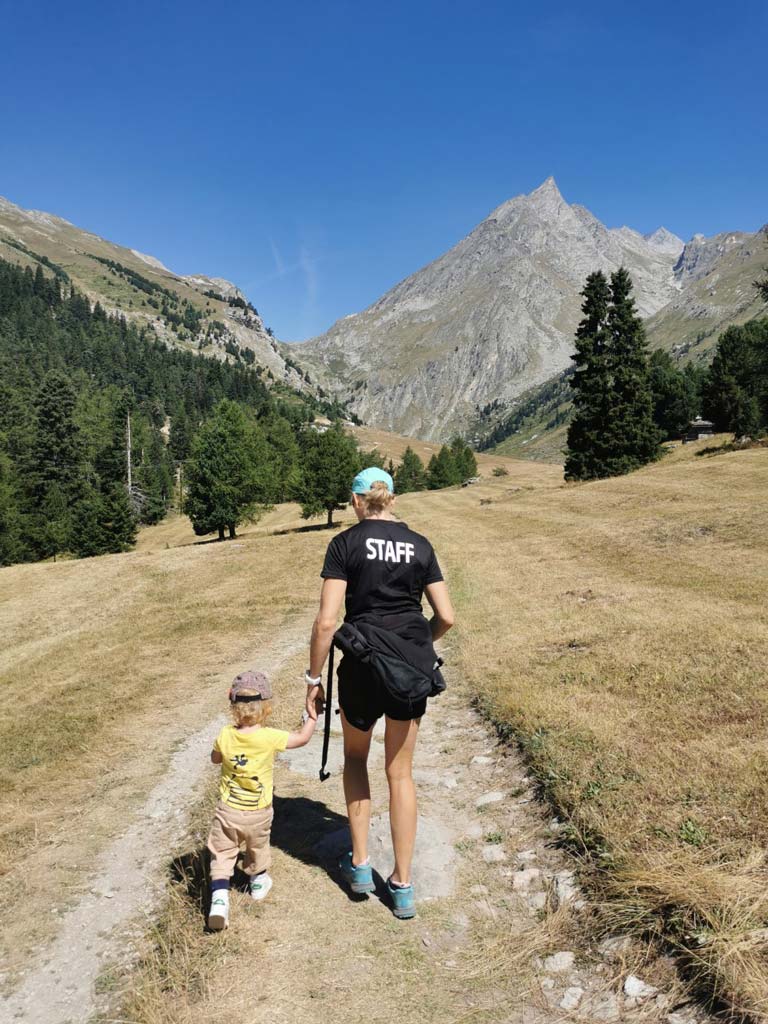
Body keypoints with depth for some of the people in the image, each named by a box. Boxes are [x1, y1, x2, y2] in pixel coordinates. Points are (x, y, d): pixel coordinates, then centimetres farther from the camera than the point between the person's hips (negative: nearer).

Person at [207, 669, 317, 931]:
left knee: (222, 853, 11)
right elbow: (303, 738, -8)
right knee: (257, 848, 25)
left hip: (227, 811, 0)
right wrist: (312, 716, 6)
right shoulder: (270, 738, -22)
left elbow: (215, 758, 8)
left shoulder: (225, 736, -14)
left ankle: (219, 897, -4)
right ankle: (258, 882, 46)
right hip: (259, 814, 0)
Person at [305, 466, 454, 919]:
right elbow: (446, 617, 4)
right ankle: (403, 886, 22)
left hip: (363, 663, -2)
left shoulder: (346, 543, -5)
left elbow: (327, 621, -11)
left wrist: (314, 677, -1)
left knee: (355, 755, 24)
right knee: (401, 772, 15)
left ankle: (360, 864, 27)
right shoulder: (420, 545, 5)